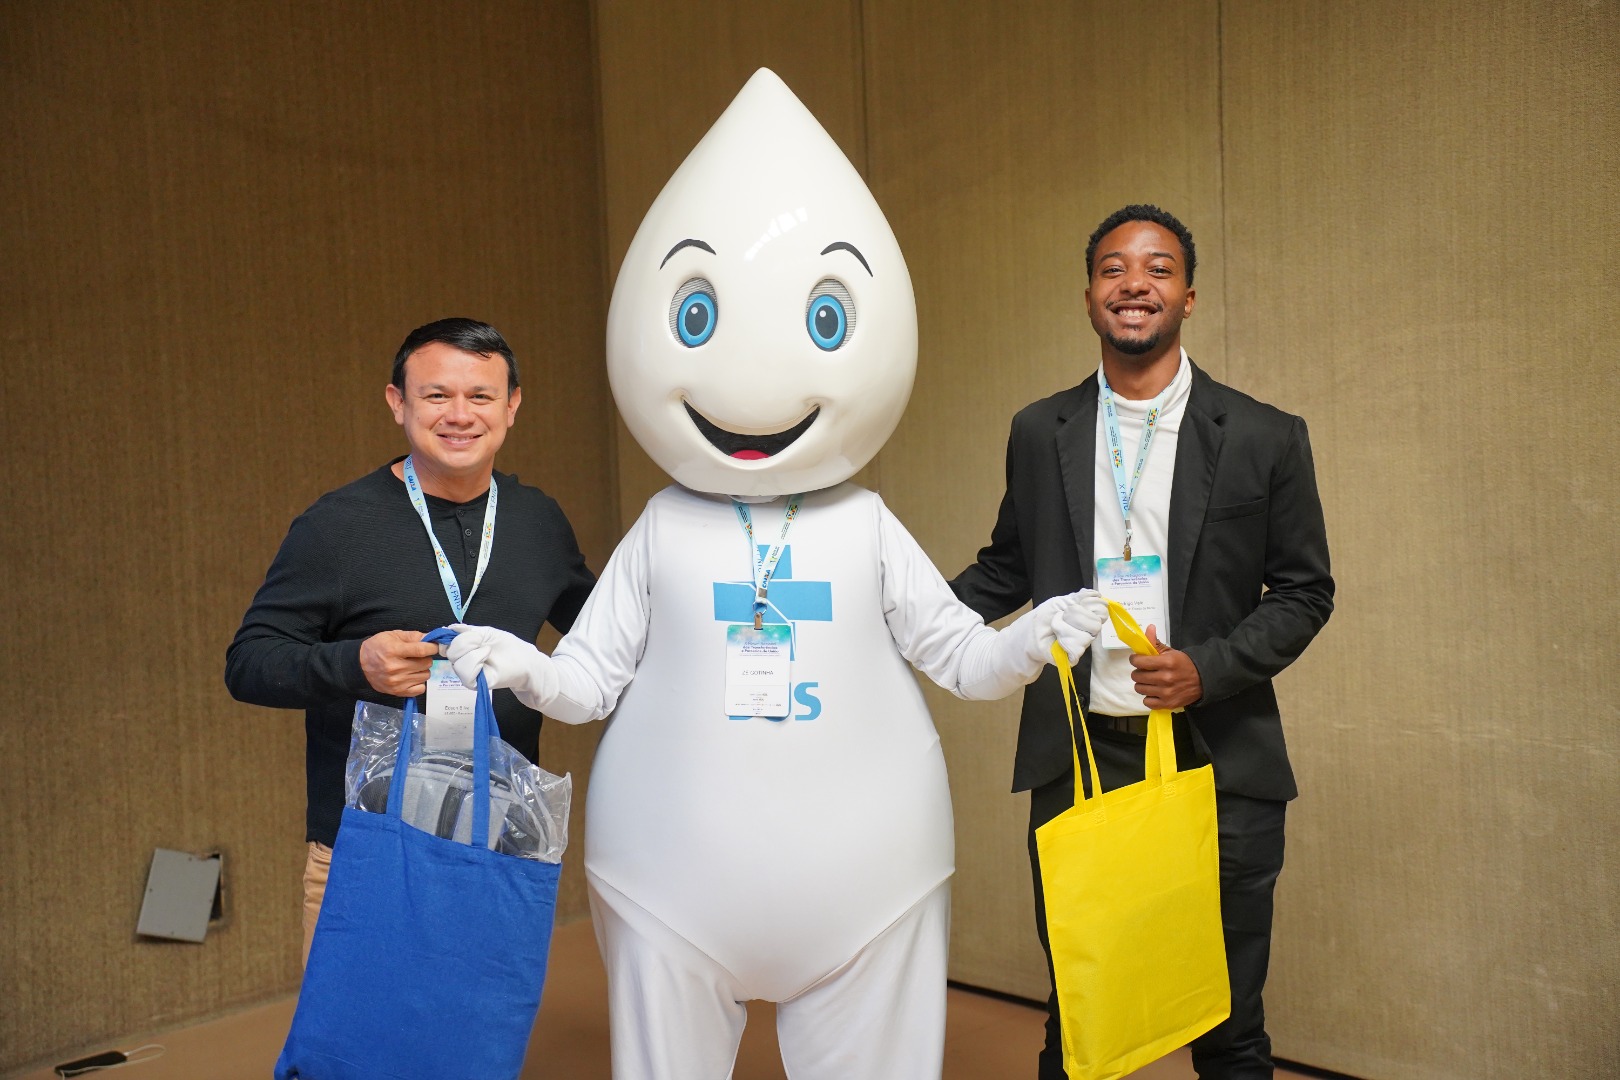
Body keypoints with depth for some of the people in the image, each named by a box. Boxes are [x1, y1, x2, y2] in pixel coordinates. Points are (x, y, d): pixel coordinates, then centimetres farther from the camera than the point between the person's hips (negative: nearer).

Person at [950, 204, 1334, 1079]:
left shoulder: (1264, 438, -1)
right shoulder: (1038, 433, 6)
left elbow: (1304, 591, 2)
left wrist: (1210, 667, -14)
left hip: (1217, 761, -1)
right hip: (1077, 756, 2)